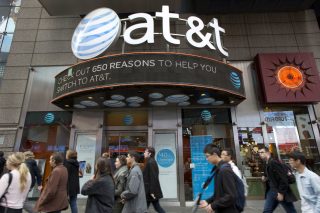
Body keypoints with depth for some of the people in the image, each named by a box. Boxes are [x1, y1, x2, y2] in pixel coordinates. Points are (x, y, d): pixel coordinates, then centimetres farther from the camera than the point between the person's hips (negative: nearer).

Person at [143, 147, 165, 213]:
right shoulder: (152, 162, 12)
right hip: (154, 189, 9)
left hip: (150, 190, -9)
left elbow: (153, 177, -21)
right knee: (157, 206, 15)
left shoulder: (150, 162, -17)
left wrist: (152, 191, -20)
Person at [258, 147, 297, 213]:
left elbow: (283, 178, -23)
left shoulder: (274, 162, -18)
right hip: (272, 191, 8)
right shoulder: (267, 164, 9)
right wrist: (265, 178, 1)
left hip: (281, 192, -8)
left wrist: (281, 192, -21)